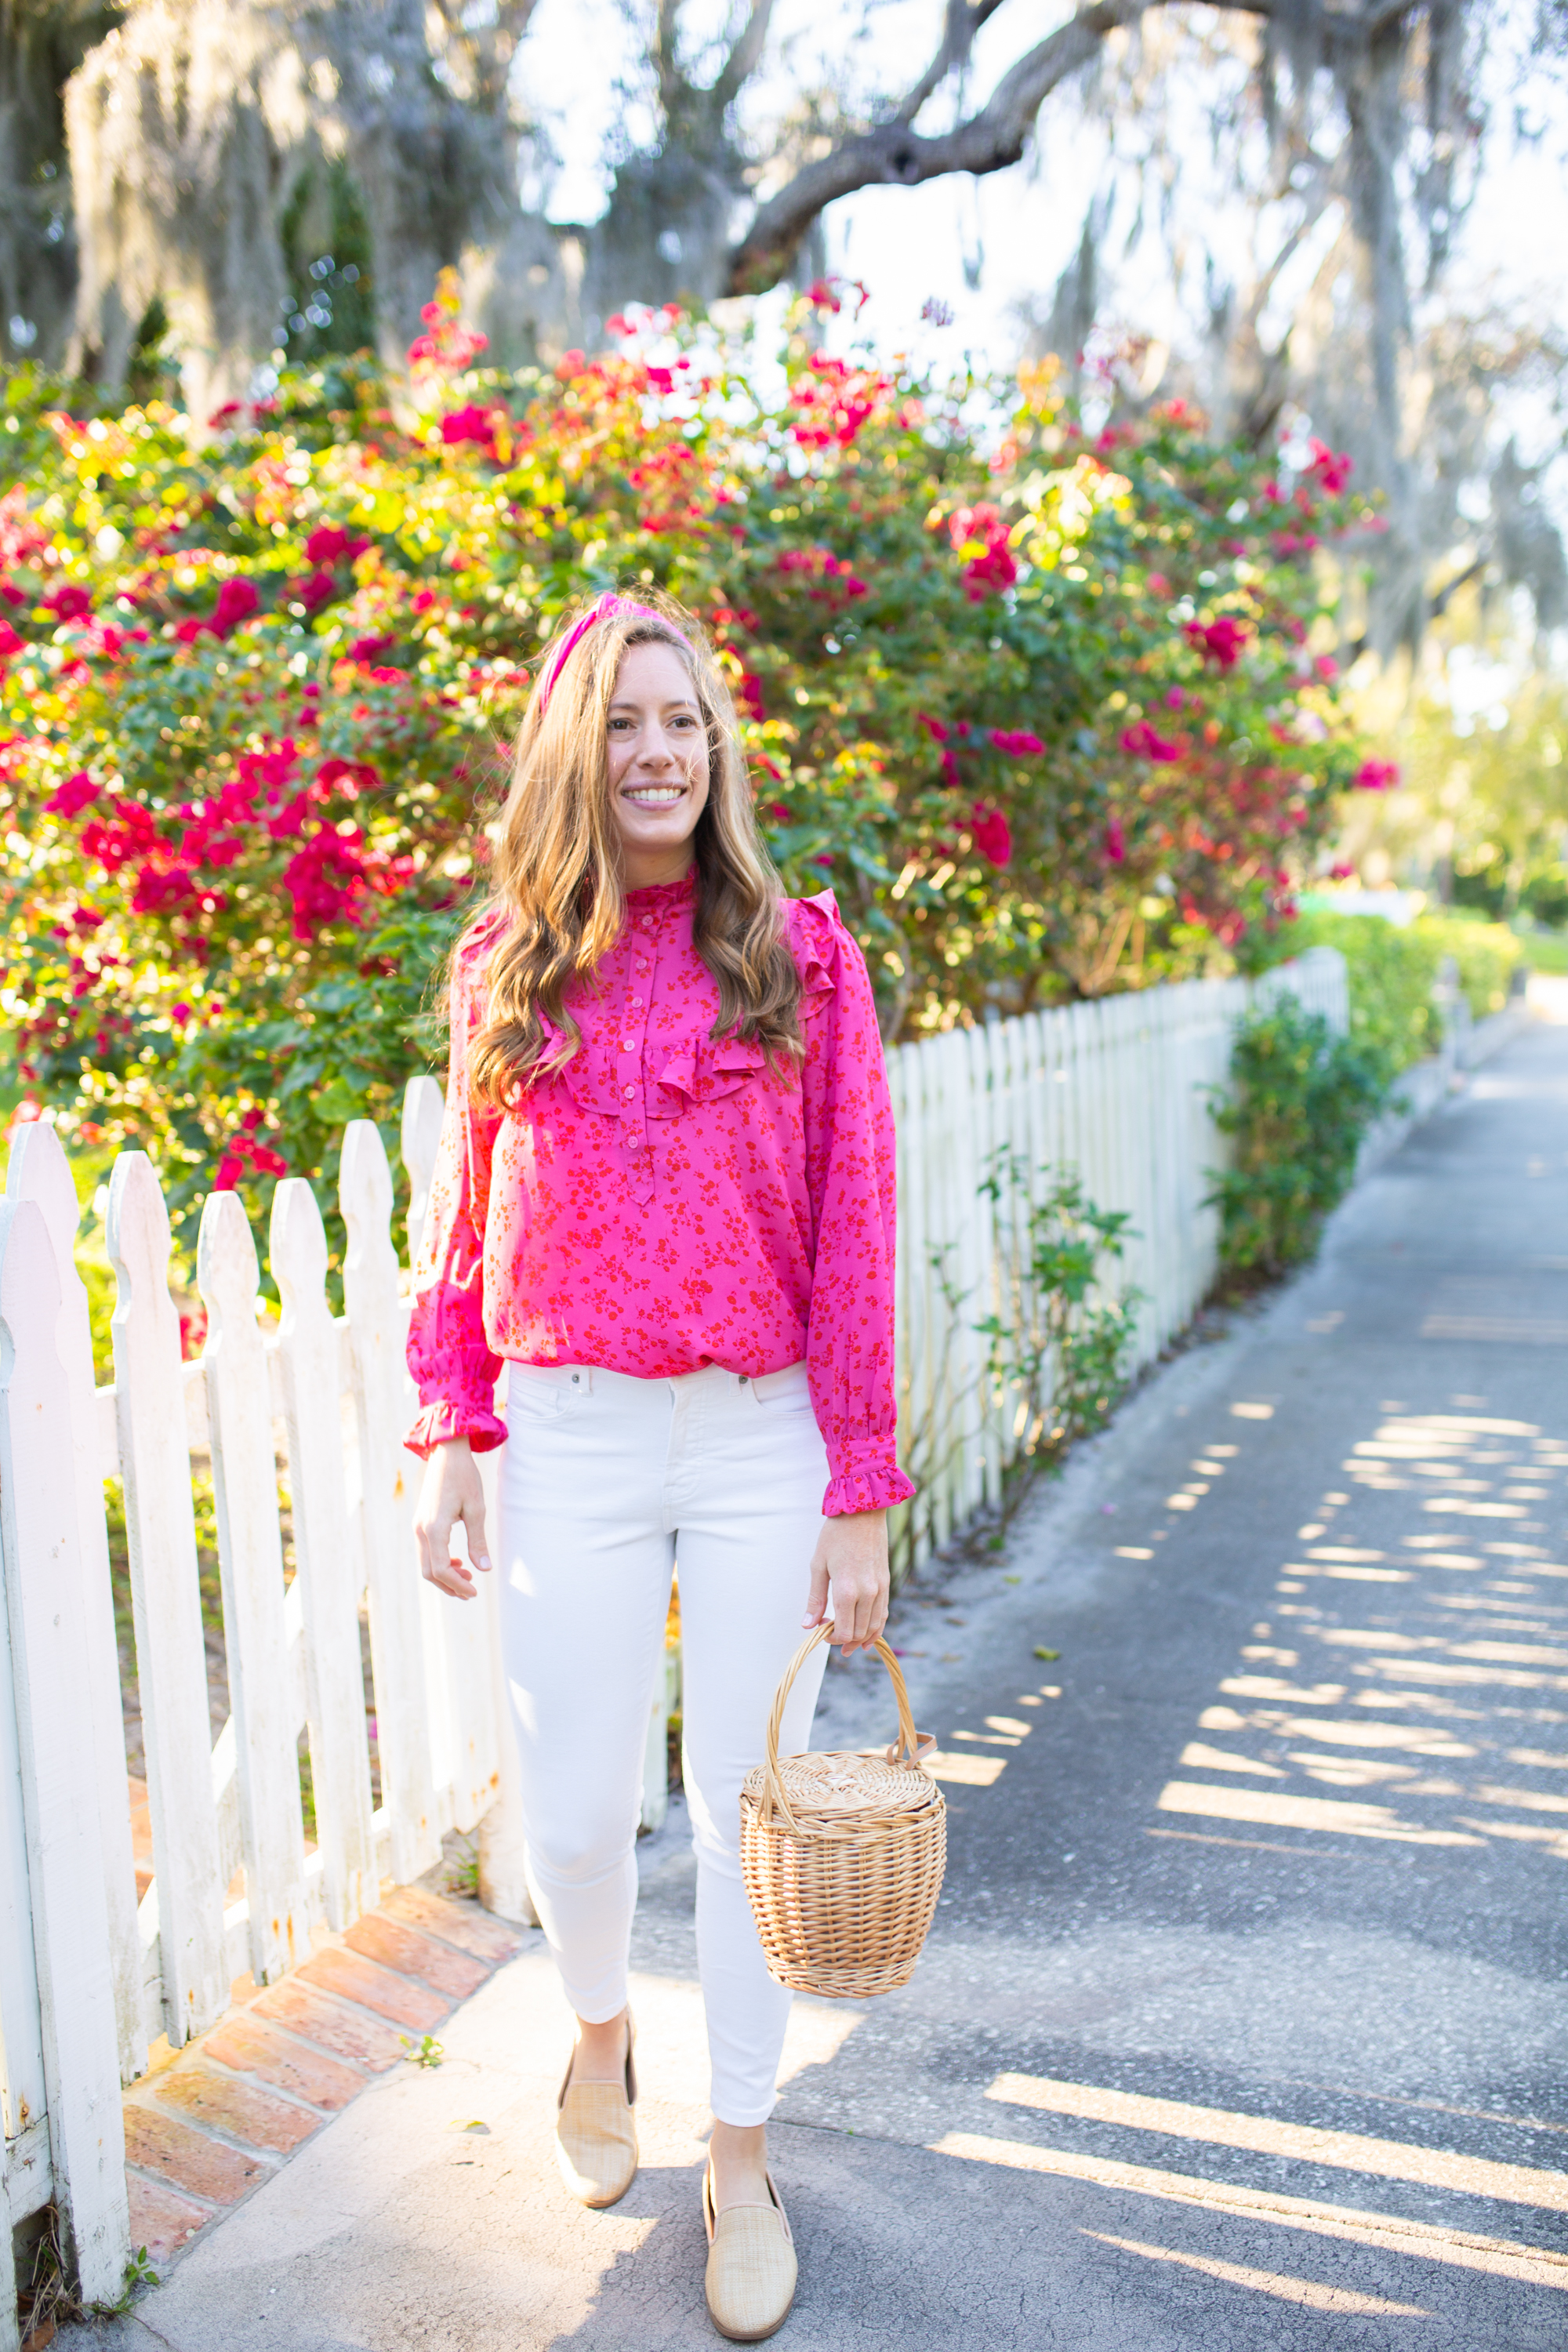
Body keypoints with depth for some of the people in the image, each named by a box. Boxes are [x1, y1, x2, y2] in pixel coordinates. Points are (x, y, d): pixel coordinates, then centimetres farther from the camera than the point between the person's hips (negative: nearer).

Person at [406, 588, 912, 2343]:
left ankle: (739, 2160, 30)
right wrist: (448, 1438, 2)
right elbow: (464, 1216, 9)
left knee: (748, 1805, 8)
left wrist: (861, 1493, -5)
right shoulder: (504, 965, 5)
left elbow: (853, 1231, -3)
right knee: (572, 1810, 7)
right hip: (573, 1439, 1)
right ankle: (598, 2026, 42)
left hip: (764, 1439, -1)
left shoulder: (798, 952, 0)